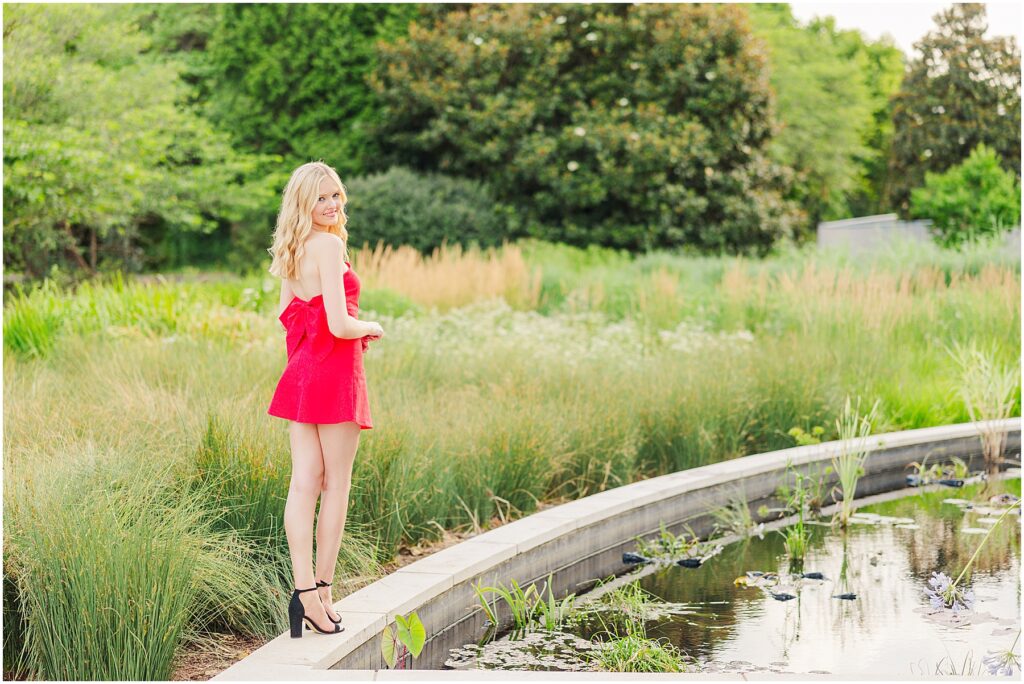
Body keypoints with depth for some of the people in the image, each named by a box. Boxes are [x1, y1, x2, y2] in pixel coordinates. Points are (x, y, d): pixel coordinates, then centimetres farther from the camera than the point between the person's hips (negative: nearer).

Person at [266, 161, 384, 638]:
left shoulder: (293, 250, 10)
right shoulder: (329, 245, -16)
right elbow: (339, 325, -20)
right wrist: (371, 327, -2)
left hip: (300, 371, 7)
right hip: (334, 373, -7)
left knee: (304, 483, 2)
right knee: (336, 485, 3)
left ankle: (303, 591, -2)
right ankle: (322, 590, 8)